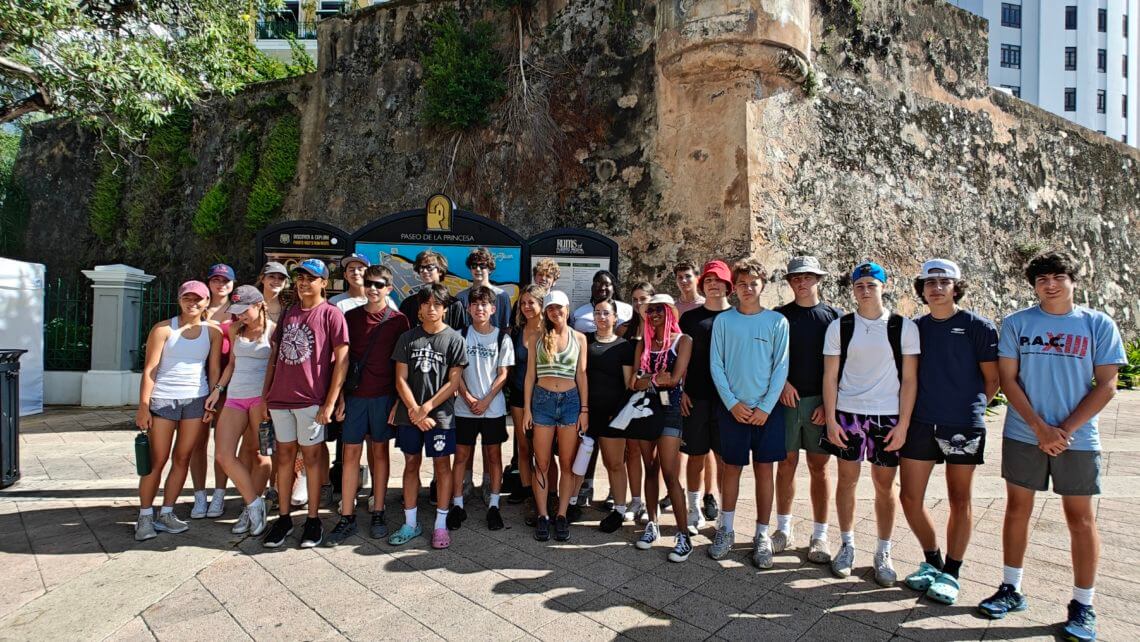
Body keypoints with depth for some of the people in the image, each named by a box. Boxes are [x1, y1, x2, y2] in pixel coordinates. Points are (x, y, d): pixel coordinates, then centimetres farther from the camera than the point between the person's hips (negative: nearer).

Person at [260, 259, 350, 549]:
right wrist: (265, 394, 11)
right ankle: (283, 518, 22)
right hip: (280, 397, 5)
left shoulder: (331, 314, -5)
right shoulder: (288, 313, 14)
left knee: (310, 456, 3)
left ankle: (313, 520, 15)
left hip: (311, 399, -5)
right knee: (284, 455, 11)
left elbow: (341, 360, -9)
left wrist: (330, 402, -14)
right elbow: (275, 354, 17)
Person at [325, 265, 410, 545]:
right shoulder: (351, 317, 7)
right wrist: (340, 395, 1)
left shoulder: (398, 320, 0)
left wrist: (400, 398, -5)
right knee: (350, 452, 3)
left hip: (384, 395, -2)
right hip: (354, 394, 2)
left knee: (379, 451, 7)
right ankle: (347, 517, 11)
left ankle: (378, 514, 16)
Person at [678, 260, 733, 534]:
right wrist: (680, 390, -1)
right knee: (696, 454, 7)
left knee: (724, 456, 5)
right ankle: (695, 510, 18)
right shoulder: (690, 317, 8)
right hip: (695, 396, 1)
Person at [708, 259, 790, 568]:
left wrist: (766, 407, -9)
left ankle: (762, 535, 17)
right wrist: (732, 403, -8)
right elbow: (716, 365, 0)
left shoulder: (777, 321, 0)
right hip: (732, 407, 0)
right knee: (731, 468, 9)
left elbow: (781, 367, -2)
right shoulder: (723, 321, 2)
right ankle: (725, 529, 23)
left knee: (764, 470, 6)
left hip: (767, 408, 0)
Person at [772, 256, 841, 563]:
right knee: (786, 464, 6)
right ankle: (783, 529, 19)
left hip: (820, 401, -1)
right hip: (786, 399, 1)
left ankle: (820, 535, 16)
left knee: (819, 467, 5)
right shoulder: (779, 316, 6)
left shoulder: (834, 316, 4)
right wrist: (782, 382, -9)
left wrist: (829, 403, -6)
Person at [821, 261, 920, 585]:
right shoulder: (839, 327, 2)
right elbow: (830, 376, 2)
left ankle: (883, 553, 23)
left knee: (884, 485, 8)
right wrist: (830, 419, -4)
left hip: (888, 417, 0)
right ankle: (847, 546, 24)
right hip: (847, 414, 1)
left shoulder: (904, 327, 0)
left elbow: (909, 379, 0)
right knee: (847, 479, 8)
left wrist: (903, 424, -6)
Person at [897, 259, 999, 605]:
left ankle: (951, 574, 22)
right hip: (920, 423, 3)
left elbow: (992, 378, 2)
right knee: (910, 497, 5)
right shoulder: (914, 327, 7)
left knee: (959, 500, 8)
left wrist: (970, 408, 8)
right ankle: (932, 561, 27)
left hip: (963, 425, -3)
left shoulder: (978, 327, -3)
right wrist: (911, 410, 7)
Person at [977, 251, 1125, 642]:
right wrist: (1039, 427, -11)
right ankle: (1011, 590, 22)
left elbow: (1106, 385, -2)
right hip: (1023, 435, 1)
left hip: (1078, 438, 0)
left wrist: (1065, 430, -11)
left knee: (1081, 518, 6)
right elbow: (1008, 379, -1)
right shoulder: (1017, 323, 1)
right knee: (1017, 509, 8)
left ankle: (1083, 606, 20)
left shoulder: (1099, 324, 1)